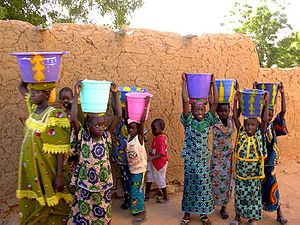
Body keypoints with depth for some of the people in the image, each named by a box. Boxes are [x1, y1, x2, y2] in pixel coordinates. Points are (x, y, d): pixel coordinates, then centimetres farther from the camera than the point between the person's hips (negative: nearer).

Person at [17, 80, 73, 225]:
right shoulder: (34, 108, 2)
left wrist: (60, 175, -19)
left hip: (47, 172, -7)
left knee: (49, 208, 10)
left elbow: (60, 150, -19)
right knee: (31, 207, 19)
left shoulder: (55, 116, -20)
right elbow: (21, 87, 15)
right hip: (31, 169, 7)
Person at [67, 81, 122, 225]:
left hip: (103, 183, 2)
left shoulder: (106, 136, -5)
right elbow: (73, 119, -23)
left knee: (101, 213, 15)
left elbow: (118, 116, -11)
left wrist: (115, 94, -15)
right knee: (83, 212, 13)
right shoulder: (83, 136, -9)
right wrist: (76, 95, -26)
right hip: (85, 183, -2)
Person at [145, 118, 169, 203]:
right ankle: (146, 195, 32)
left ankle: (165, 197, 25)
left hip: (159, 163, -9)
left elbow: (161, 154, -28)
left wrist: (152, 158, -30)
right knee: (149, 177, 18)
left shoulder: (160, 139, -25)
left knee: (160, 180, 7)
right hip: (153, 162, 9)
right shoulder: (157, 137, 2)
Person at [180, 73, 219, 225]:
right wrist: (184, 82, -15)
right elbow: (185, 101, -16)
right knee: (189, 185, 10)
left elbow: (215, 102, -6)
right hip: (190, 159, -1)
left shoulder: (207, 121, 0)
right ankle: (187, 213, 27)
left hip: (204, 159, 2)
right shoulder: (188, 121, -7)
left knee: (204, 186, 7)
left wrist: (213, 84, -5)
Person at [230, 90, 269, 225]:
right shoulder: (241, 133, -5)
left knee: (253, 195, 12)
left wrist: (265, 104, -24)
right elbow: (235, 118, -12)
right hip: (240, 171, 1)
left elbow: (264, 120, -18)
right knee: (239, 194, 13)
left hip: (254, 173, -1)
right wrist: (236, 101, -19)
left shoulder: (259, 135, -7)